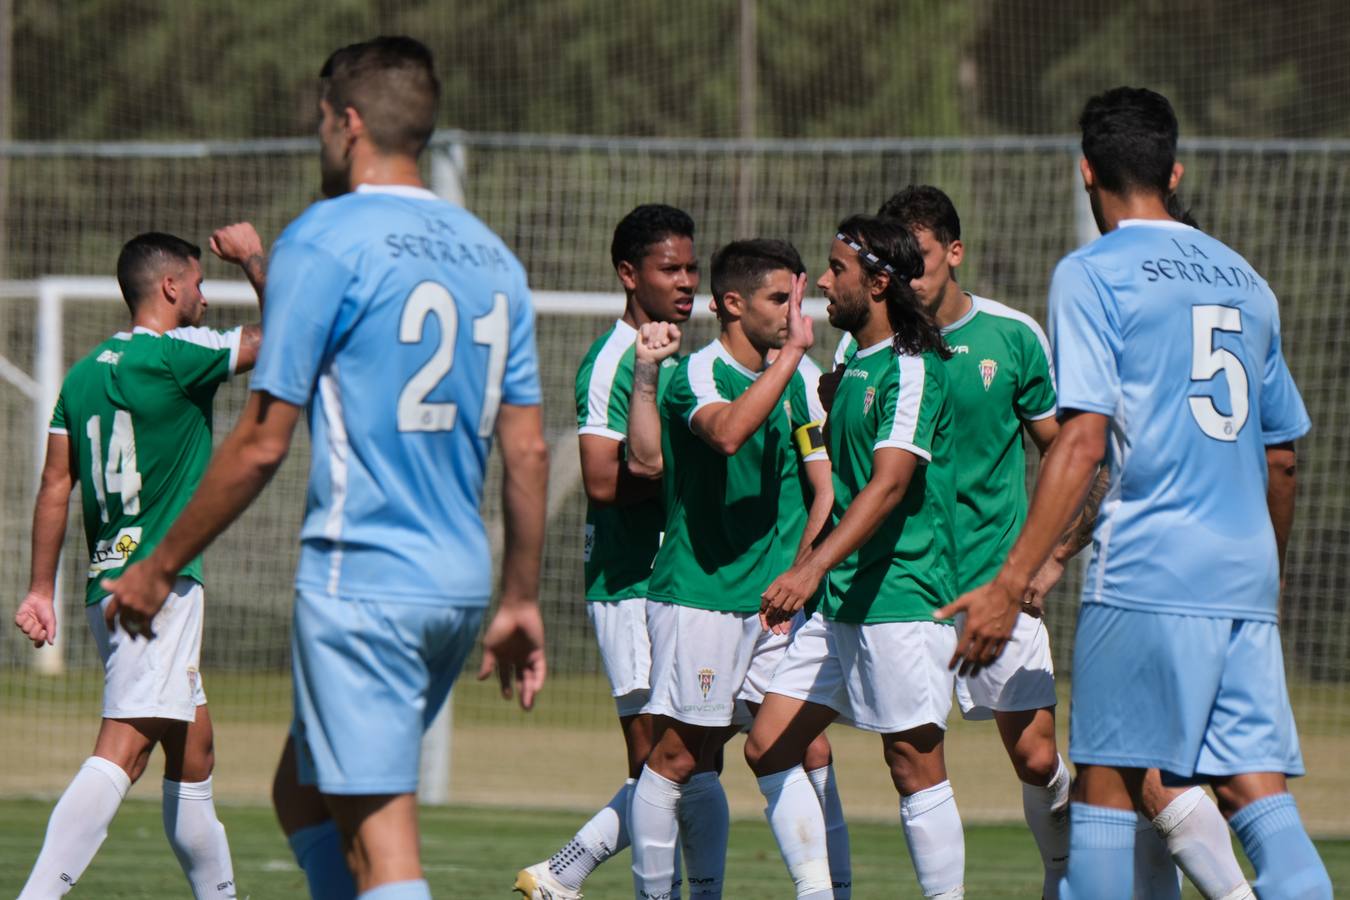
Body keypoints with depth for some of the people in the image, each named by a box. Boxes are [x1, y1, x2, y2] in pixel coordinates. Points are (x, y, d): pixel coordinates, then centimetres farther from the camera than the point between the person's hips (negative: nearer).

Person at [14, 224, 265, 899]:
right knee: (126, 746, -18)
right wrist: (255, 260, 12)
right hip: (160, 584, -9)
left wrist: (41, 589, 13)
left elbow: (55, 488, 12)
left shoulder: (83, 374, 13)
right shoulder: (176, 355, -9)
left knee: (192, 747, 18)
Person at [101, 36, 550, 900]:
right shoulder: (490, 254, 12)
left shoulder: (322, 244, -8)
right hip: (462, 585, 7)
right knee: (302, 793, 20)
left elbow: (262, 443, -10)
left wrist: (159, 565, 0)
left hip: (361, 583, -7)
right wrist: (521, 602, 20)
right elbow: (528, 450, 12)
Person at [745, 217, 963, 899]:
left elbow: (889, 484, -24)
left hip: (902, 596, -9)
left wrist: (813, 568, -33)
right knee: (768, 747, 3)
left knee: (915, 768, -5)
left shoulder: (913, 369, -12)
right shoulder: (855, 369, 17)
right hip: (839, 600, 9)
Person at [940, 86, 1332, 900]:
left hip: (1148, 573, -6)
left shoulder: (1093, 275, -2)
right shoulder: (1243, 280, 17)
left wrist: (1011, 582, -13)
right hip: (1246, 578, 6)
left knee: (1106, 786, 1)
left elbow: (1084, 442, -12)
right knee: (1258, 791, 1)